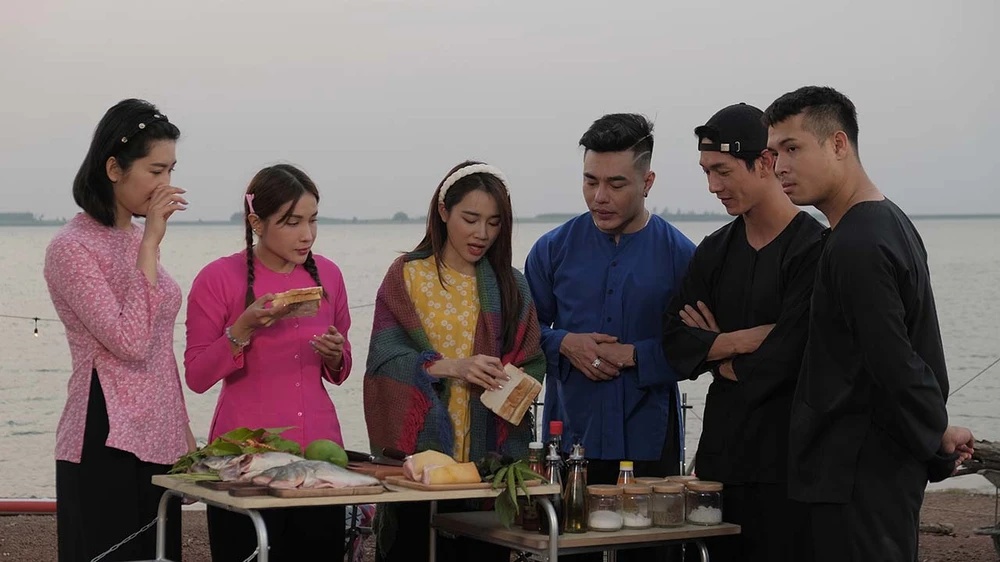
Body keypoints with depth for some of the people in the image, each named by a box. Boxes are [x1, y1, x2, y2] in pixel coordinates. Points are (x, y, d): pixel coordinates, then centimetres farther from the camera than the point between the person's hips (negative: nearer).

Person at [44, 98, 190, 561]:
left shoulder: (139, 240, 13)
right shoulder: (72, 248, -11)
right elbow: (129, 342, -21)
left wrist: (185, 436, 17)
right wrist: (151, 244, -18)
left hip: (158, 442, 8)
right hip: (106, 444, -7)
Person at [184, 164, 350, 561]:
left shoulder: (327, 274, 7)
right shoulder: (219, 278, -6)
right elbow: (197, 376, -6)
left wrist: (334, 355, -5)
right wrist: (244, 329, -18)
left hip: (319, 449, 4)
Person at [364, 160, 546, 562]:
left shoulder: (510, 286, 10)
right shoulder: (407, 275, 1)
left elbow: (533, 362, 8)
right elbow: (386, 357, -9)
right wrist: (451, 367, -23)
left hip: (490, 453, 2)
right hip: (419, 449, -2)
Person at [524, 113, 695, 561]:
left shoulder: (679, 255, -2)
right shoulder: (554, 249, 4)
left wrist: (635, 356, -13)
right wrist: (564, 344, -9)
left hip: (647, 442, -1)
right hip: (569, 436, 1)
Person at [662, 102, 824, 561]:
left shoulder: (813, 249, -11)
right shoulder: (715, 251, 12)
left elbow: (785, 360, -17)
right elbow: (676, 343, 5)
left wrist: (717, 353, 0)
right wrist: (744, 340, -10)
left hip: (783, 459, -6)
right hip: (720, 452, 6)